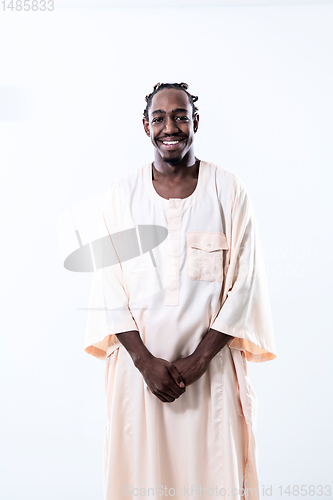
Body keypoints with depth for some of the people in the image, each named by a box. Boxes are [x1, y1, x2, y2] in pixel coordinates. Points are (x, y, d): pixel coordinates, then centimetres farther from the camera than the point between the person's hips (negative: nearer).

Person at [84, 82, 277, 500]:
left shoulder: (228, 190, 0)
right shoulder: (122, 192, 2)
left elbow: (245, 282, -3)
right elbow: (108, 283, 0)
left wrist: (199, 358, -11)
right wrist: (145, 360, -10)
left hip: (211, 364, 0)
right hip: (139, 361, 1)